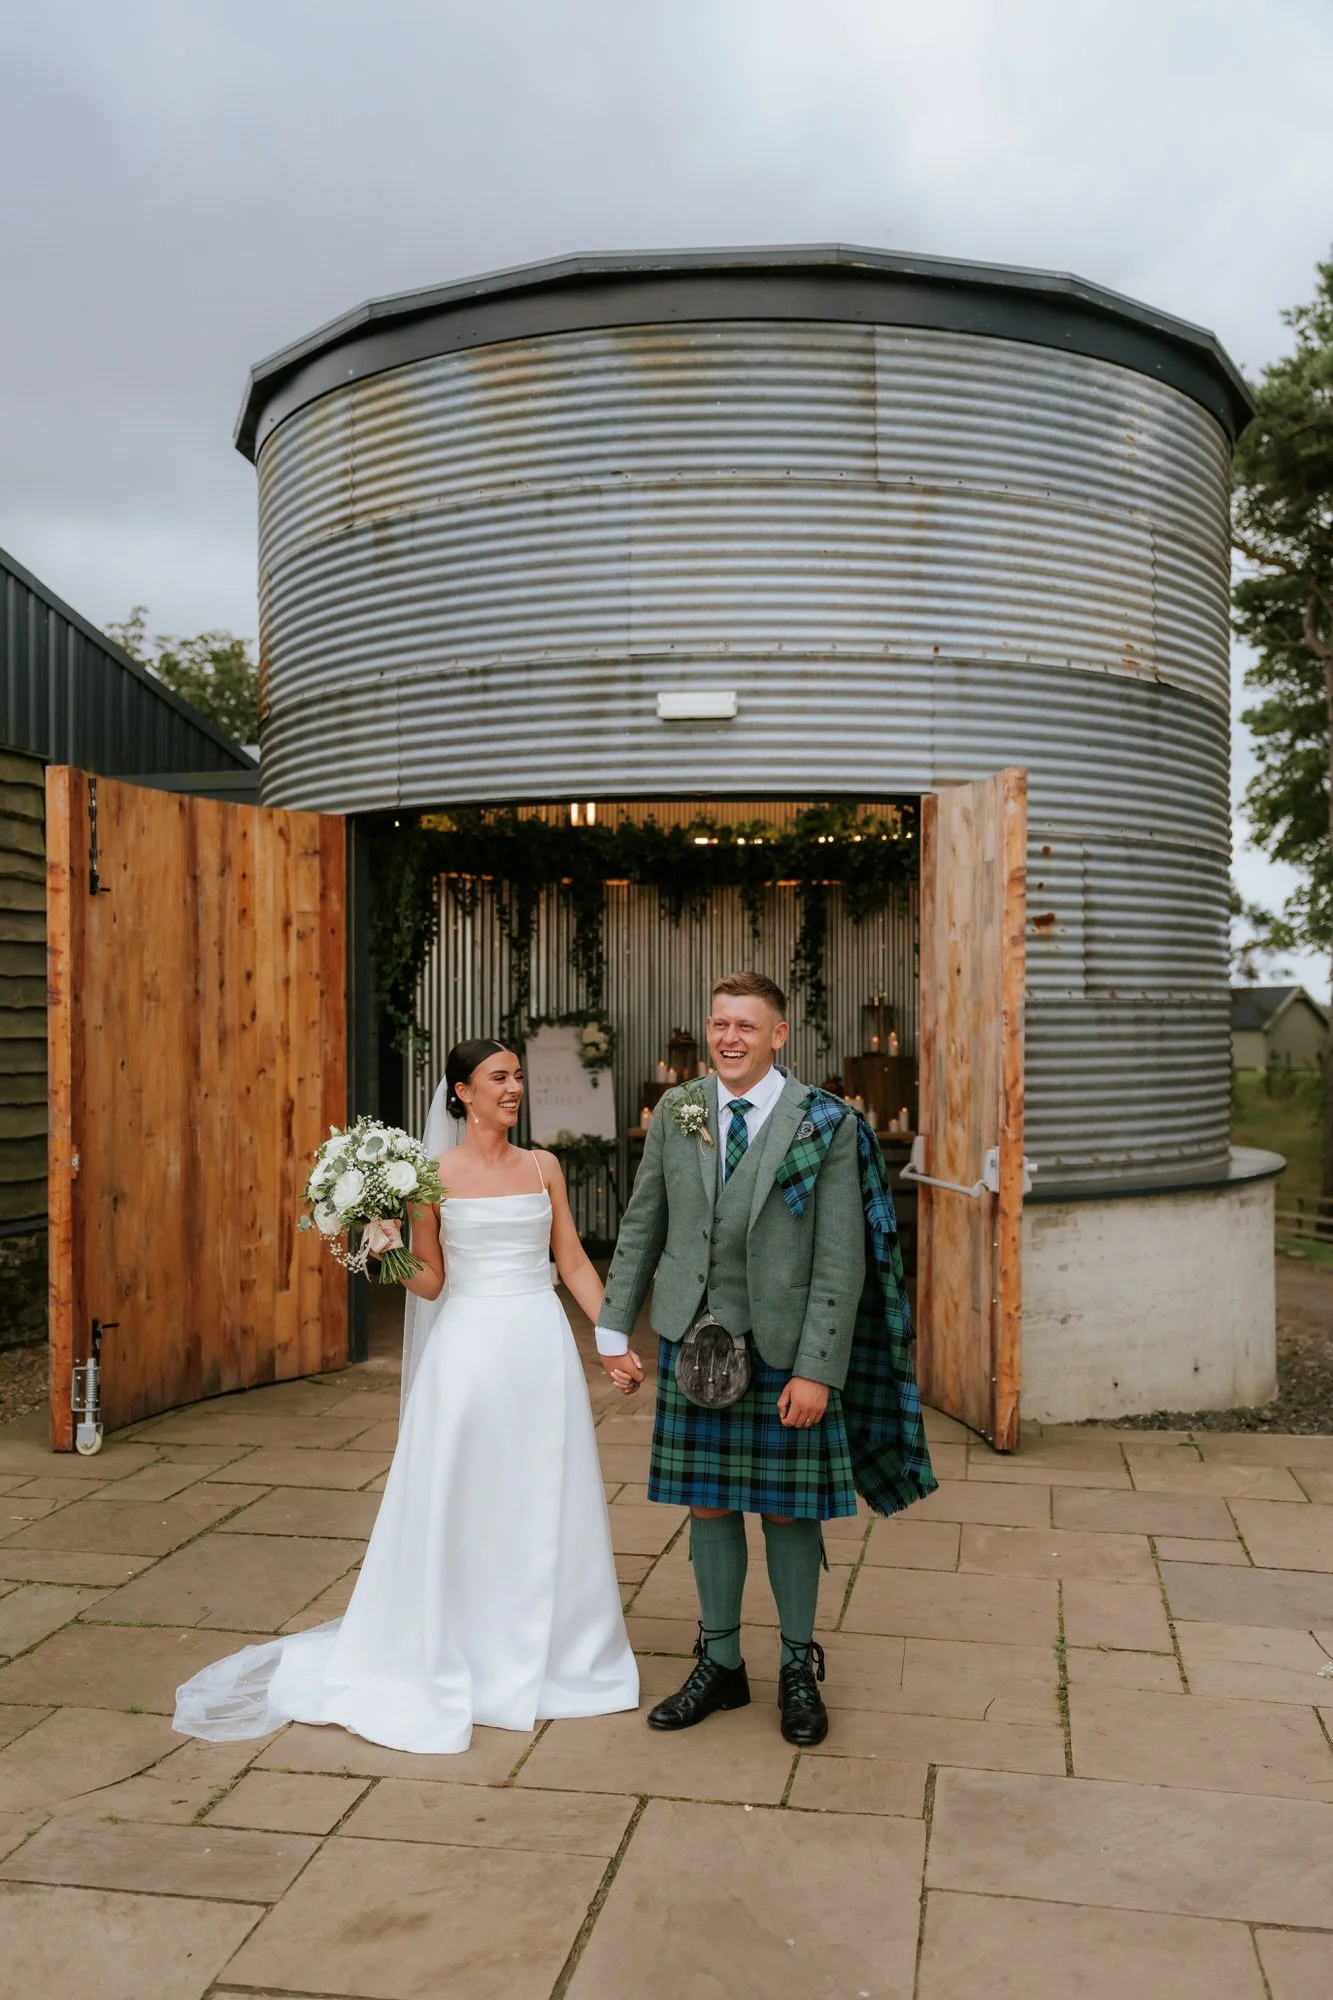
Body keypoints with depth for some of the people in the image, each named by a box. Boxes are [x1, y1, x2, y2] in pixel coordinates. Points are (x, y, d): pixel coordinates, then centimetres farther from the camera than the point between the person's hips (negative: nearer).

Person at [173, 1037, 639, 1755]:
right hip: (469, 1345, -3)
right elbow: (431, 1281, 2)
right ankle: (440, 1660, 19)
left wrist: (614, 1345, 5)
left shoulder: (543, 1167, 7)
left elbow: (574, 1264, 9)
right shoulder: (435, 1174, -1)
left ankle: (540, 1654, 27)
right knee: (454, 1505, 2)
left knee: (545, 1505, 9)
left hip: (541, 1344, 3)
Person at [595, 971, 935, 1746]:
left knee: (788, 1511, 8)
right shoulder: (675, 1115, 4)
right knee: (708, 1508, 12)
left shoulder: (828, 1126, -8)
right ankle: (720, 1664, 29)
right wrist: (615, 1325, 9)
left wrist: (817, 1370, -14)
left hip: (784, 1352, -3)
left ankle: (799, 1669, 28)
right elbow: (642, 1227, 11)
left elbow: (841, 1261, -10)